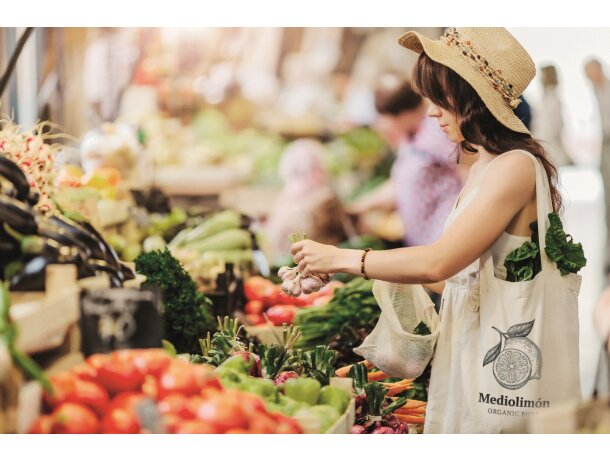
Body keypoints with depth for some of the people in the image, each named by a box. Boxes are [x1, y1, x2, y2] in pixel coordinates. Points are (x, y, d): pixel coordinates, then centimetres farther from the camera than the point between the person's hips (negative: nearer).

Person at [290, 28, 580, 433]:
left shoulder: (516, 167, -18)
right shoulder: (484, 168, 11)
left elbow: (437, 263, -23)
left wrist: (340, 258, -14)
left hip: (509, 354, -9)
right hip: (472, 345, 9)